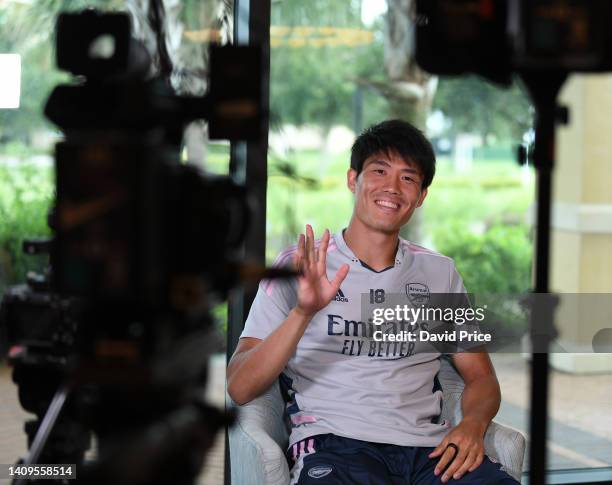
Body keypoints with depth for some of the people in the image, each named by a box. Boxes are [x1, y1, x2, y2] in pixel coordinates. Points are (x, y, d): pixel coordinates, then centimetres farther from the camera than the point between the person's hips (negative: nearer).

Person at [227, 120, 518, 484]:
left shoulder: (439, 272, 20)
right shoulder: (299, 267, 7)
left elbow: (481, 376, 20)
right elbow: (240, 388, -2)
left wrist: (473, 424, -4)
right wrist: (303, 313, -18)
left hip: (428, 448, 3)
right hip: (334, 443, -3)